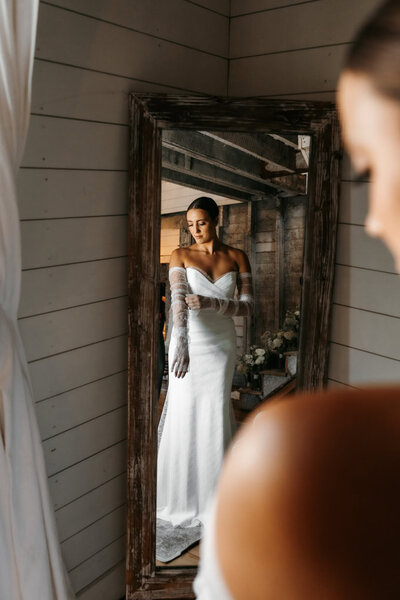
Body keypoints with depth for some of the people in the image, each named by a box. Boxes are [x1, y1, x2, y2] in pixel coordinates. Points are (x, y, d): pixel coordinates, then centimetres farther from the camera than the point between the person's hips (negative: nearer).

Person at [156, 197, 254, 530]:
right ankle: (180, 493, 20)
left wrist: (211, 303, -19)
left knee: (215, 417, 4)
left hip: (221, 344, 1)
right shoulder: (181, 256, -1)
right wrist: (181, 345, -30)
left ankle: (212, 496, 21)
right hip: (189, 342, -1)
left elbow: (248, 306, -2)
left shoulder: (237, 258, 4)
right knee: (184, 415, 2)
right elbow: (178, 300, -16)